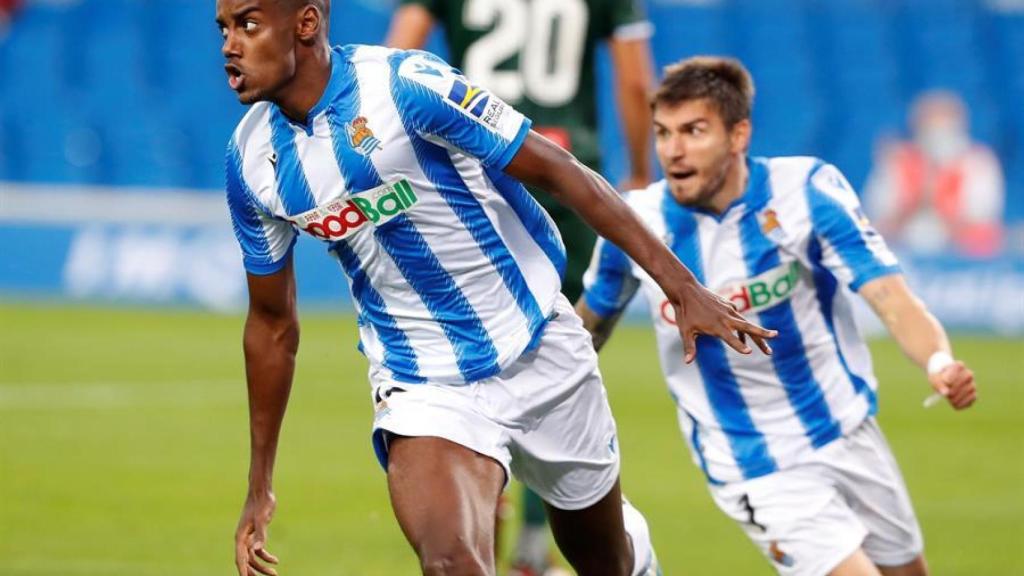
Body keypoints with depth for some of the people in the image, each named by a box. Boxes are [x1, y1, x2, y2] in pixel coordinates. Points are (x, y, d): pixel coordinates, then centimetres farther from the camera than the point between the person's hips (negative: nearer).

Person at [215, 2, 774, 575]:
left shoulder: (406, 82, -20)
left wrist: (681, 284, -18)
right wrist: (260, 485, 11)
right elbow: (272, 321, 8)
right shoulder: (251, 160, -5)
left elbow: (557, 170, -14)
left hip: (538, 351, -2)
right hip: (420, 390, 2)